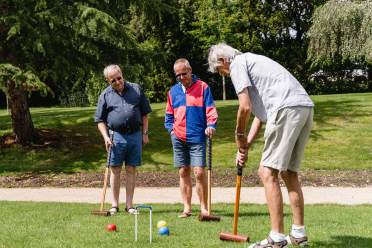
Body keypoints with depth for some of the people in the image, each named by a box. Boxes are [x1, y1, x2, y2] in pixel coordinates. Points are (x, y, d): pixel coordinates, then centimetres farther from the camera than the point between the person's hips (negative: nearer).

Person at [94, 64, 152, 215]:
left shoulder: (136, 89, 9)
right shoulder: (105, 95, 6)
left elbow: (144, 113, 13)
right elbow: (100, 120, 8)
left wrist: (145, 133, 7)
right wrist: (106, 137, -6)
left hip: (135, 135, 1)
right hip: (116, 136, -1)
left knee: (131, 170, 5)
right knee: (115, 170, 2)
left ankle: (129, 205, 12)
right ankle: (115, 205, 10)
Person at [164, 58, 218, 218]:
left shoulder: (202, 87, 0)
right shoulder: (173, 91, 12)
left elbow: (210, 109, -4)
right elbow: (169, 114, 22)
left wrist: (211, 125, -19)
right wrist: (170, 129, 7)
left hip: (197, 137, -4)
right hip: (178, 138, 4)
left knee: (199, 172, -10)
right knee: (183, 173, 7)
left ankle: (204, 208, 2)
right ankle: (187, 208, 14)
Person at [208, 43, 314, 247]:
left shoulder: (237, 64, 4)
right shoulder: (251, 62, 32)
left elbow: (246, 107, -7)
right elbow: (260, 112, 29)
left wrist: (239, 136, 9)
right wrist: (246, 144, 25)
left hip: (287, 108, -9)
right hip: (305, 107, 10)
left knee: (267, 172, -6)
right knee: (289, 173, 15)